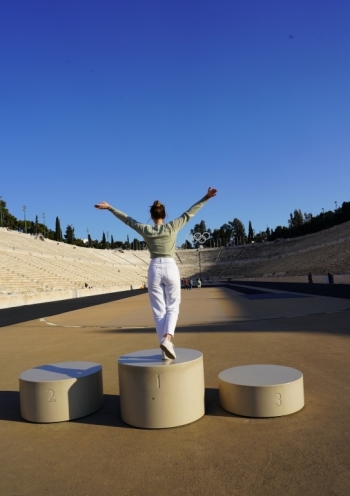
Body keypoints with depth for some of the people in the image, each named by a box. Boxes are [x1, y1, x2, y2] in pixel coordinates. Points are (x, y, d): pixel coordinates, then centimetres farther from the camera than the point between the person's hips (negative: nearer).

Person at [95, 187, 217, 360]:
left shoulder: (145, 229, 2)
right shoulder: (172, 226, -1)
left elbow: (127, 219, 11)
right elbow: (189, 213, 2)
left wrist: (109, 207, 22)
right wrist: (206, 197, 7)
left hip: (154, 270, 1)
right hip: (170, 269, -1)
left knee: (159, 311, 6)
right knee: (172, 308, 8)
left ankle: (166, 349, 5)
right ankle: (167, 338, -18)